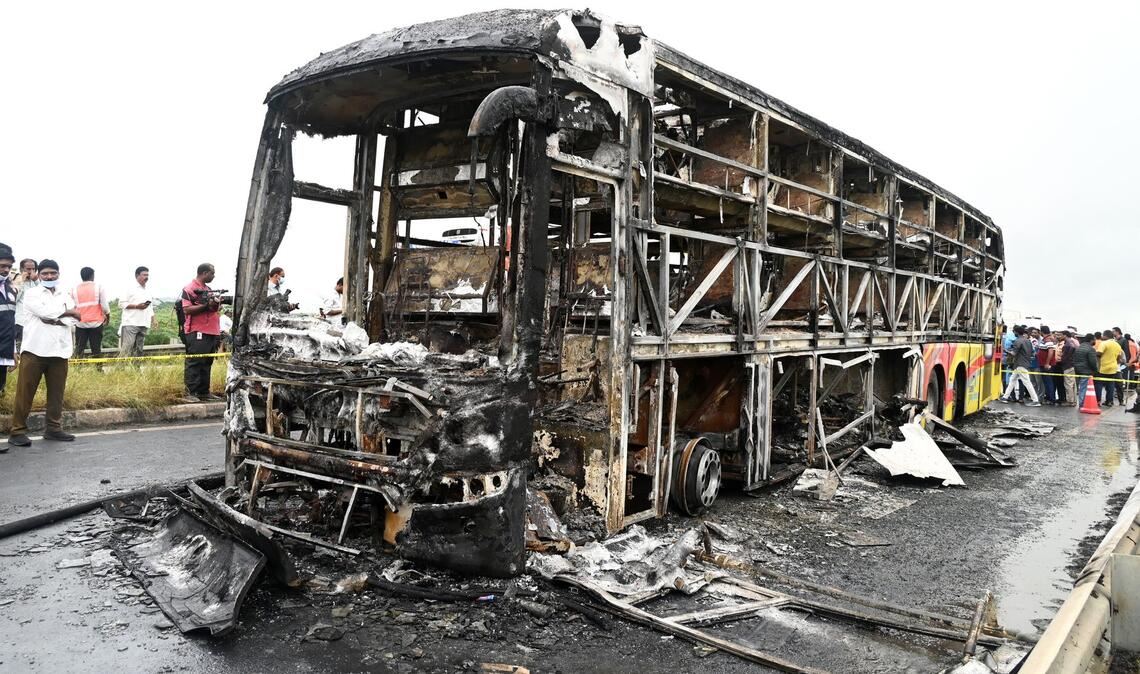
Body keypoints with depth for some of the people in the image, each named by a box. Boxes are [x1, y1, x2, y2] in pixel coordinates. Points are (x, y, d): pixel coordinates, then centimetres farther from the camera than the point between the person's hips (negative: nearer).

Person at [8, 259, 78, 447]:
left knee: (56, 392, 5)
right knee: (25, 392, -3)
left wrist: (53, 318, -11)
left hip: (59, 350, 4)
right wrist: (67, 312, 0)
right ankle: (18, 431, 1)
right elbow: (44, 311, -12)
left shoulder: (66, 296, 17)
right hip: (35, 349, -4)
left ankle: (53, 428, 13)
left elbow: (73, 319, 3)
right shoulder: (31, 293, 5)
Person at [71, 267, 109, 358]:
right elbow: (104, 305, -5)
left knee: (78, 349, 8)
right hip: (96, 322, -2)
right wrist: (107, 316, 11)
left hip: (80, 323, 2)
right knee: (96, 349, 4)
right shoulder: (98, 287, -2)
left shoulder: (74, 289, 3)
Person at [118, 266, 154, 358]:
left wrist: (153, 320, 14)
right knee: (127, 348, -13)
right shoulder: (130, 288, -1)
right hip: (130, 323, -7)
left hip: (143, 325, 7)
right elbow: (121, 303, -8)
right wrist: (137, 306, -15)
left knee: (138, 349, 7)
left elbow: (151, 307, 25)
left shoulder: (148, 291, 21)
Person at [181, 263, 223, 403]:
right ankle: (190, 393, -5)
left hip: (211, 332, 9)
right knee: (194, 363, -7)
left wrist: (216, 304, 6)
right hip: (197, 333, -9)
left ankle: (204, 392, 16)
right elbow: (187, 309, -15)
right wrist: (206, 305, -19)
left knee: (206, 363, 11)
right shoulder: (189, 289, -6)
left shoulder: (207, 289, 20)